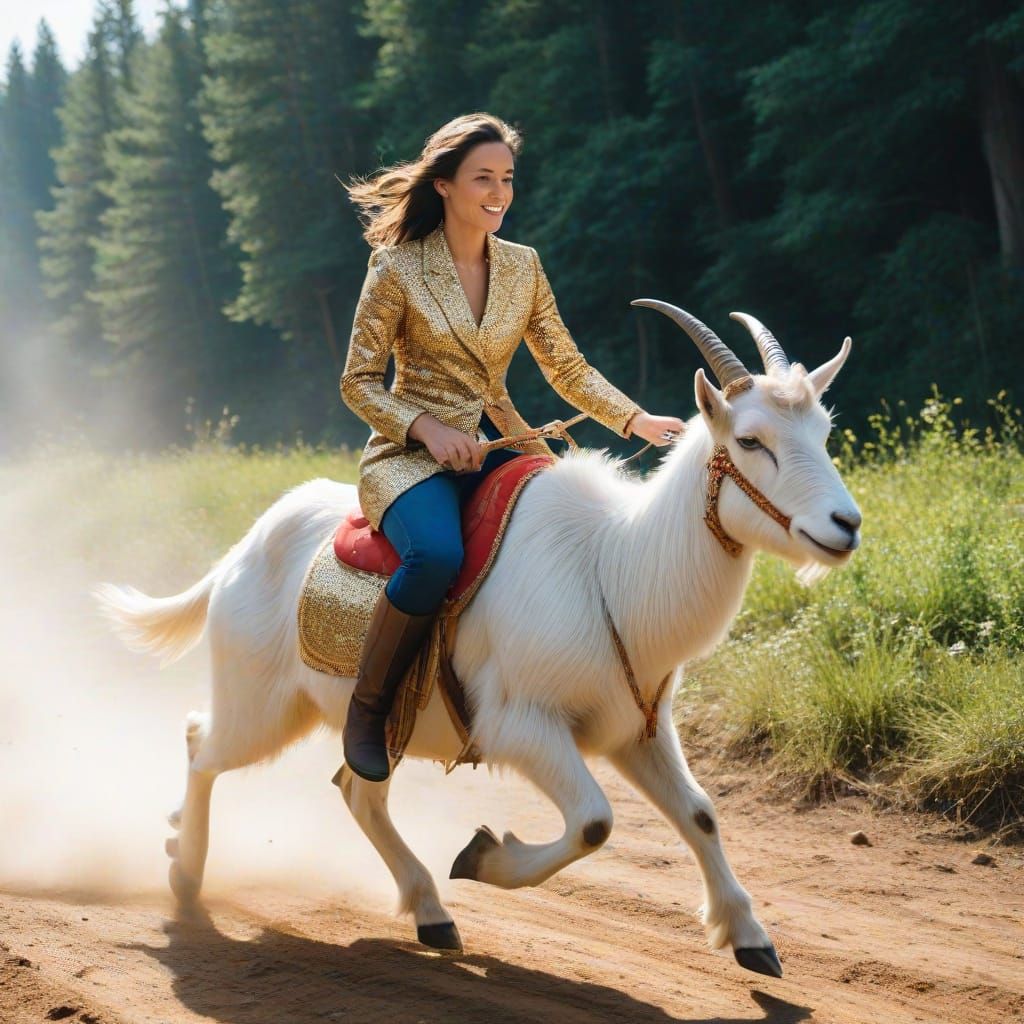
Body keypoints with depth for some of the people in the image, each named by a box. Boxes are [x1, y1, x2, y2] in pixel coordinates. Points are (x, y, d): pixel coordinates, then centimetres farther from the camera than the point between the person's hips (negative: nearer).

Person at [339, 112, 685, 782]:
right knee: (437, 553, -37)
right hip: (413, 452, -5)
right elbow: (359, 383, -3)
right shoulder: (397, 269, -4)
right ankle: (367, 707, -16)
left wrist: (637, 420, -3)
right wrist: (429, 429, -19)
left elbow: (568, 369, 12)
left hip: (496, 446, 5)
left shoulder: (523, 267, 10)